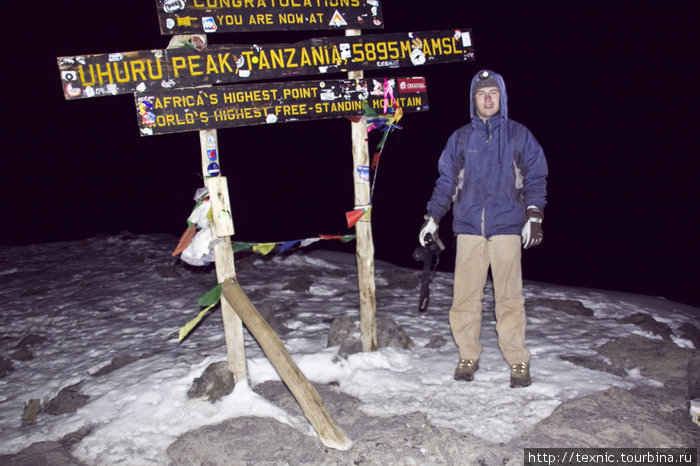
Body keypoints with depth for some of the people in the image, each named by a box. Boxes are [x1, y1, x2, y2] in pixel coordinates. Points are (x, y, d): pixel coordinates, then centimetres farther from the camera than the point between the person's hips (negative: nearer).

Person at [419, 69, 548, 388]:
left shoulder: (519, 135, 10)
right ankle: (468, 356, 14)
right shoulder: (460, 138, 14)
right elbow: (446, 181, 16)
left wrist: (534, 216, -4)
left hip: (506, 227, -1)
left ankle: (518, 361, 9)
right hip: (468, 227, 2)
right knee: (465, 295, -1)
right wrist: (432, 218, 10)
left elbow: (536, 177, 9)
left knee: (509, 296, -4)